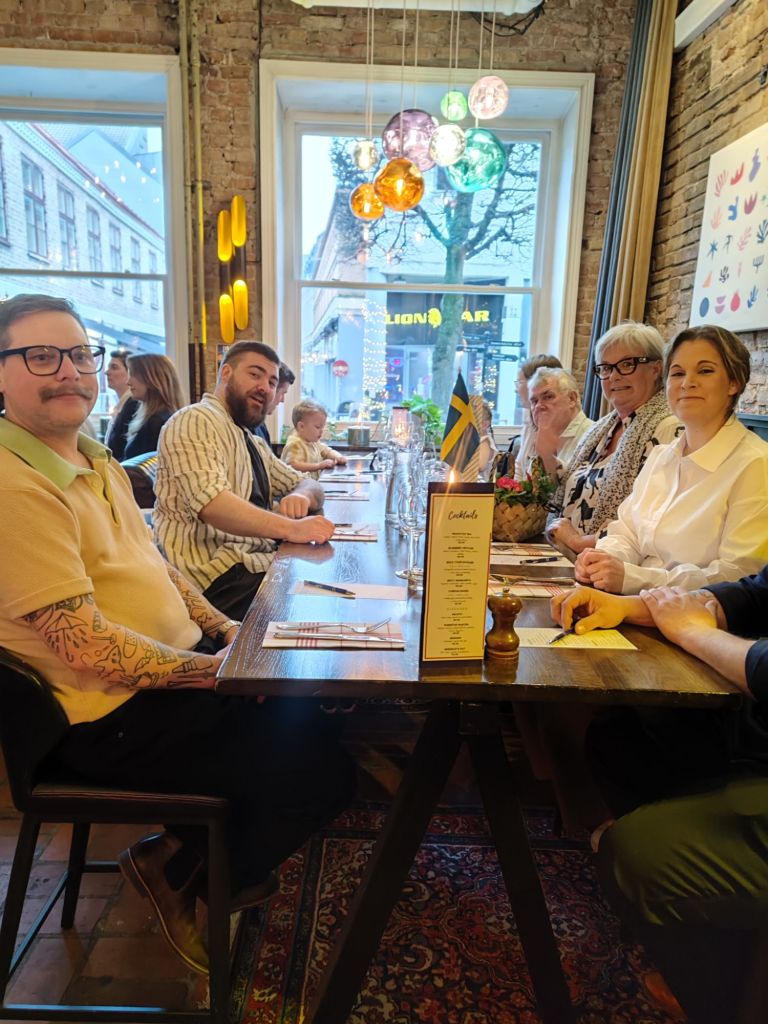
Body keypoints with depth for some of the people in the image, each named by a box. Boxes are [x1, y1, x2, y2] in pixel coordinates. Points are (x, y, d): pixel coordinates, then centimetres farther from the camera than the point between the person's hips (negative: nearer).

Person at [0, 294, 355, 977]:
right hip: (114, 721, -9)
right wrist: (215, 668, -16)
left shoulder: (94, 457, 9)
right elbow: (85, 646, -26)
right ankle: (183, 875, 16)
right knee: (326, 775, -9)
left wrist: (227, 630, 5)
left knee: (321, 711, 13)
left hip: (180, 665, 10)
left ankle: (214, 851, 27)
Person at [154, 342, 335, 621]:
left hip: (257, 562, 8)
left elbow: (308, 485, 20)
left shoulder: (255, 445, 23)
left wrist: (301, 496, -6)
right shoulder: (196, 421, -7)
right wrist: (291, 528, -34)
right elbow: (210, 500, -23)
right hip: (220, 577, -8)